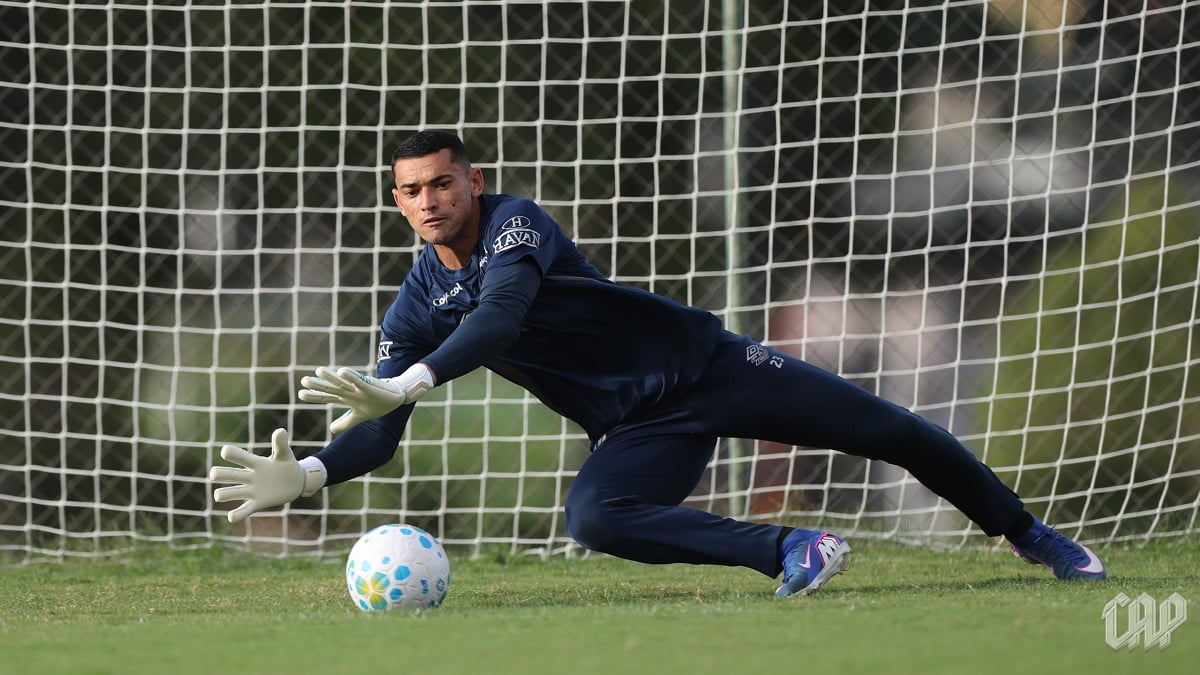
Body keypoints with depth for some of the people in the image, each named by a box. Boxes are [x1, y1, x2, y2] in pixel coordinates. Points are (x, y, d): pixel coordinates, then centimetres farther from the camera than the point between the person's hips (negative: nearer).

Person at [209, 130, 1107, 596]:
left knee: (890, 431, -5)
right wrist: (307, 476, -25)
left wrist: (403, 387, -48)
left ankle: (1031, 536, 16)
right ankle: (790, 553, -25)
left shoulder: (516, 222, -16)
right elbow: (380, 434, -4)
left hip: (704, 364, -3)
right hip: (638, 431, 3)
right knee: (595, 516, -31)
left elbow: (503, 312, -35)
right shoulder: (417, 310, -1)